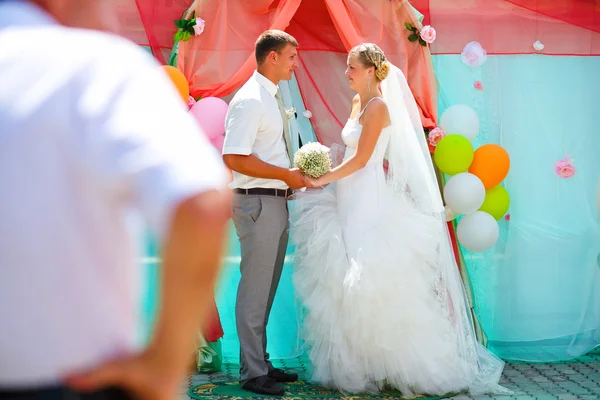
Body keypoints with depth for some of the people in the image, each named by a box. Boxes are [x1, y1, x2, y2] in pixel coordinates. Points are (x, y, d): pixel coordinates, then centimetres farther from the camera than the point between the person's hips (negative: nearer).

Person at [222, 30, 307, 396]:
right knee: (255, 289, -2)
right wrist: (287, 175, -18)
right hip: (258, 202, -10)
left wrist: (296, 175, 8)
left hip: (277, 201, 10)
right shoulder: (250, 101, -15)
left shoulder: (273, 98, 15)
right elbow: (234, 158, -22)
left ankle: (261, 363, 28)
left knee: (267, 288, 16)